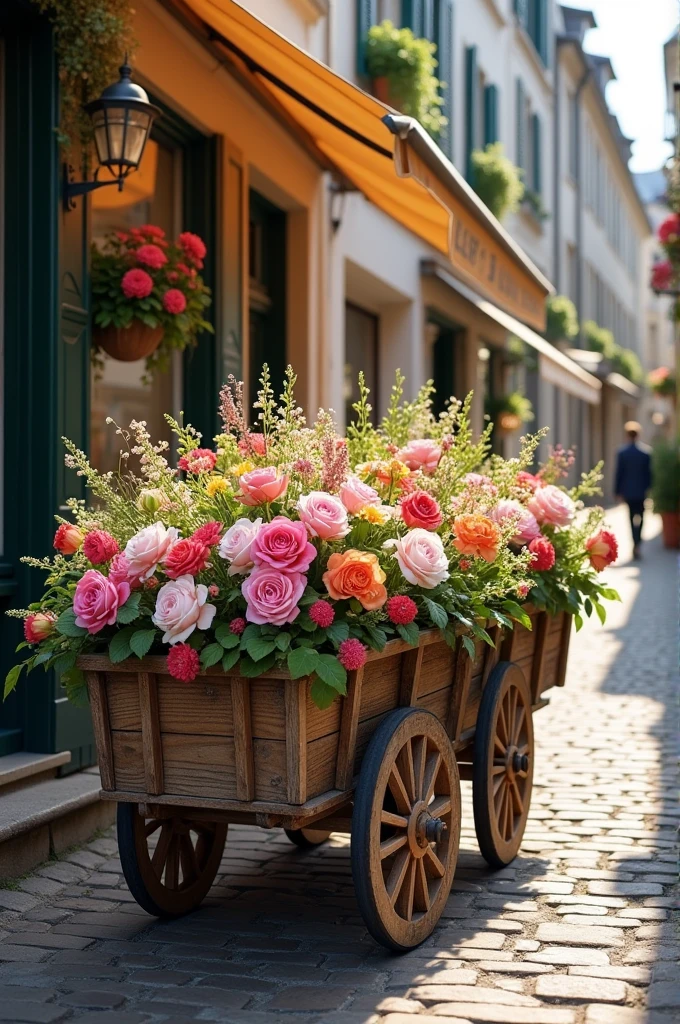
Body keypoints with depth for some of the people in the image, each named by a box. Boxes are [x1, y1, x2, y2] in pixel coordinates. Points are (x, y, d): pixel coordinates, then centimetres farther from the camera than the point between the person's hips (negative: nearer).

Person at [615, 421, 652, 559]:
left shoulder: (622, 452, -8)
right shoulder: (646, 452, -5)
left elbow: (619, 473, -6)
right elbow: (649, 472, -1)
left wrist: (618, 491, 1)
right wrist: (648, 488, 10)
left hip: (627, 490, 0)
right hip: (641, 490, 0)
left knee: (632, 517, 11)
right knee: (639, 516, 6)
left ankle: (636, 543, 9)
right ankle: (637, 543, -9)